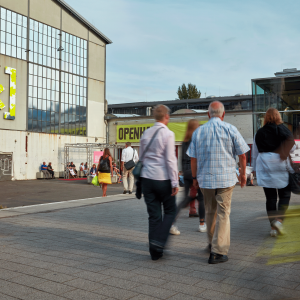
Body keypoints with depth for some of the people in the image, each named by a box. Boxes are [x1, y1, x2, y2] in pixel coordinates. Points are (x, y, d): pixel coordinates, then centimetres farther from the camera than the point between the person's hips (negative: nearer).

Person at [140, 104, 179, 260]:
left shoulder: (146, 133, 9)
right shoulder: (168, 134, -8)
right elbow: (170, 160, -12)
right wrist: (175, 182, -9)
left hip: (146, 177, 5)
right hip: (163, 179, -5)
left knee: (153, 214, 10)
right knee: (170, 211, 12)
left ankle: (155, 252, 14)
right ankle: (158, 242, -2)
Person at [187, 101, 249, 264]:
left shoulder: (198, 131, 3)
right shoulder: (230, 129, -3)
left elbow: (193, 158, 4)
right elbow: (242, 155, -1)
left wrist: (194, 178, 14)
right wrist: (243, 173, 13)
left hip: (205, 179, 3)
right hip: (226, 178, -3)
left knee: (210, 212, 18)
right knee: (223, 213, 1)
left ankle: (212, 244, 33)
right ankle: (218, 252, -1)